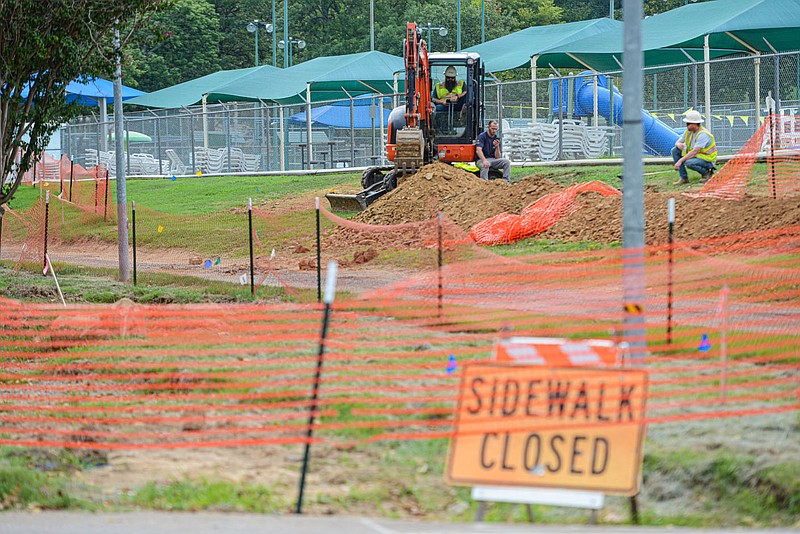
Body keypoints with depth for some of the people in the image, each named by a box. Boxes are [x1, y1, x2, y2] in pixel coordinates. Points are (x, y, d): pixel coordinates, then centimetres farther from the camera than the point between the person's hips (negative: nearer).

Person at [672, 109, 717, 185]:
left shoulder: (703, 135, -26)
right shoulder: (688, 131, 0)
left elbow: (694, 152, -33)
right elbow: (677, 142, 9)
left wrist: (680, 161, -34)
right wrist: (679, 144, -18)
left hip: (707, 161, -8)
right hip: (695, 156, 8)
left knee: (688, 163, -36)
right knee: (675, 150, -3)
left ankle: (706, 173, -7)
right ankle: (684, 178, -5)